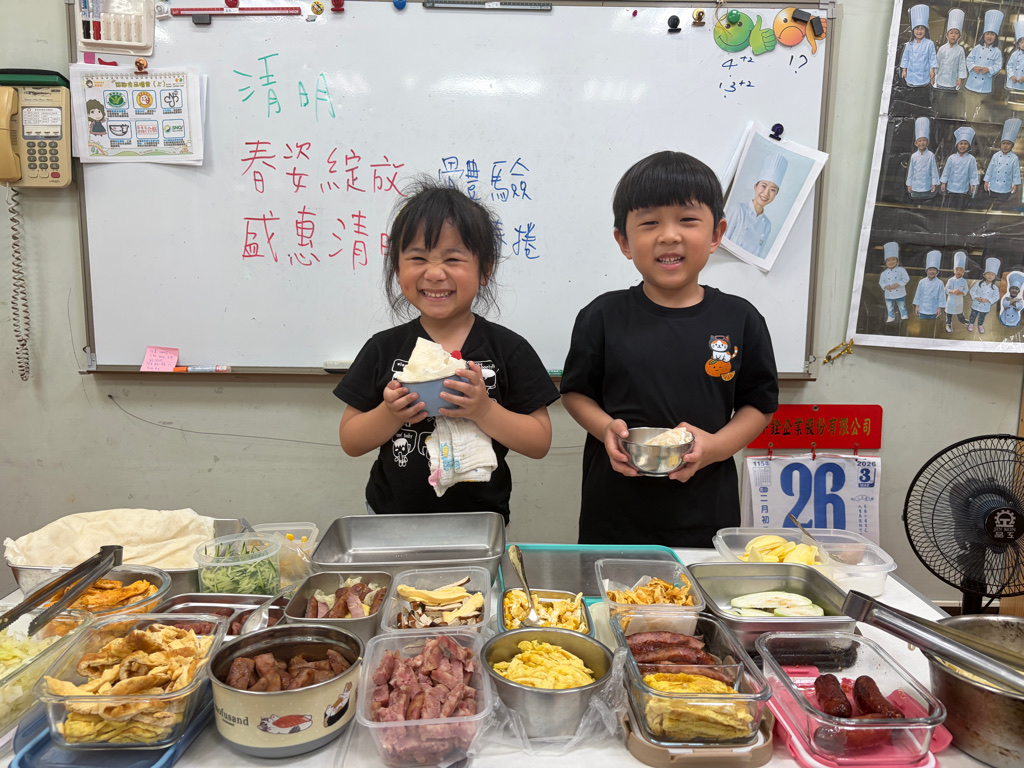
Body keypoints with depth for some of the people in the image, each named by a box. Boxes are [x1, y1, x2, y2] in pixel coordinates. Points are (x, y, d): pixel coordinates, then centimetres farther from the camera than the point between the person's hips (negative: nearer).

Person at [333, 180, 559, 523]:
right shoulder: (383, 349, -3)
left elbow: (540, 442, -8)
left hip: (480, 520, -1)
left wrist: (485, 410, -23)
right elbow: (349, 441, 0)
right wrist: (390, 414, -18)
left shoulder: (508, 349, -7)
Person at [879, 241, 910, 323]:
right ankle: (891, 318, 27)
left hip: (900, 294, -3)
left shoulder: (901, 270, -7)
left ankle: (904, 316, 20)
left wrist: (898, 284, -21)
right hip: (889, 295, 3)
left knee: (902, 307, 8)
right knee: (890, 308, 13)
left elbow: (906, 279, -10)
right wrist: (885, 286, -14)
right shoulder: (884, 273, 1)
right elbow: (881, 281, 6)